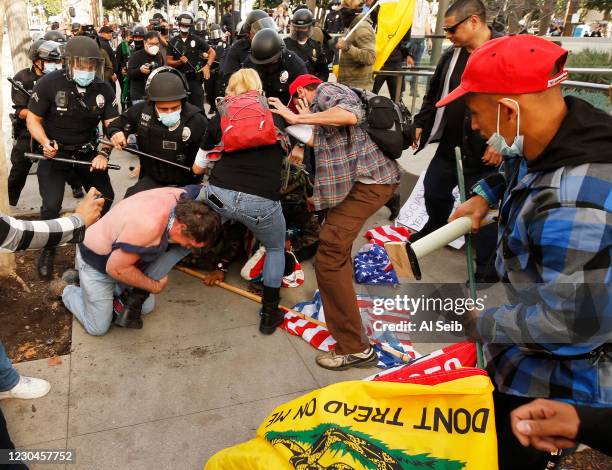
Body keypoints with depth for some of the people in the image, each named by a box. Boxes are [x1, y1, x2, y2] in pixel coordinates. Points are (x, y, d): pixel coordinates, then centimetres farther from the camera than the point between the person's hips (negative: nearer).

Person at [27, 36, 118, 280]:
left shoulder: (103, 89, -9)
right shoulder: (49, 83, -17)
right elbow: (33, 119, -9)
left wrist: (103, 153, -25)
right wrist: (45, 143, -28)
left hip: (87, 152, 3)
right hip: (55, 152, -3)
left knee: (105, 198, 3)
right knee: (51, 205, -14)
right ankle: (48, 249, 15)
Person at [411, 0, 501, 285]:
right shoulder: (451, 56, 8)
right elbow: (433, 95, 18)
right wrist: (421, 125, 13)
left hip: (486, 153, -6)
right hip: (449, 146, 6)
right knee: (434, 192, 21)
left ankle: (487, 270, 21)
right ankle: (435, 230, 52)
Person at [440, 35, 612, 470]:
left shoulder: (575, 206, -38)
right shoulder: (554, 131, -9)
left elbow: (573, 322, -31)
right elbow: (517, 169, 16)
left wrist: (483, 324, -17)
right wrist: (484, 195, -2)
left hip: (559, 383, -9)